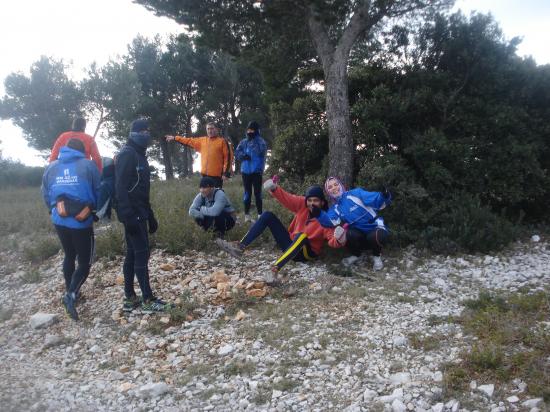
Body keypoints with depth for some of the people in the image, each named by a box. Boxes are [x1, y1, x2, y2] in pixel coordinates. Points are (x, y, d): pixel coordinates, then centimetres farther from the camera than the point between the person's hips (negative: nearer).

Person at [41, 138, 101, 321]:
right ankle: (71, 294, -18)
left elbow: (46, 195, 13)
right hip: (82, 222, -5)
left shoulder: (51, 167, 7)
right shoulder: (88, 165, -5)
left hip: (59, 221, 5)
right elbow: (99, 192, -3)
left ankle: (70, 292, 30)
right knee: (85, 262, 3)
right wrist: (93, 210, 13)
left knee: (69, 256, 23)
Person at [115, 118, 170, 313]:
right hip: (132, 214, -10)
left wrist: (150, 216, 22)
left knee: (132, 254, 11)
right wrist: (128, 216, -27)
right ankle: (148, 300, -1)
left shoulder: (139, 155, 18)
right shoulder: (127, 154, -13)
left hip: (139, 213, 10)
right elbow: (121, 187, -21)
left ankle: (130, 298, 18)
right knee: (142, 253, -7)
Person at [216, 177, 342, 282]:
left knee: (302, 235, -43)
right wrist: (274, 189, -29)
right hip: (291, 244, 6)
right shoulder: (302, 204, -3)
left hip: (306, 252, -6)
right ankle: (240, 247, -14)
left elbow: (332, 238, -25)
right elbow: (287, 198, -10)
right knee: (268, 216, -4)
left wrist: (337, 239, -49)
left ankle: (275, 269, -54)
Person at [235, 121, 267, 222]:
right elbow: (237, 153, 3)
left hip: (256, 171, -3)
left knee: (257, 193, 1)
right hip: (245, 170, 3)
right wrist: (244, 155, -14)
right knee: (247, 193, 10)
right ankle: (247, 215, 17)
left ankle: (260, 215, 8)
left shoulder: (260, 142, -2)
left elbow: (261, 151, -19)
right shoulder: (243, 142, 9)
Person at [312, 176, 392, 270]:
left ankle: (377, 256, -3)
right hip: (359, 235, 3)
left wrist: (384, 196, -41)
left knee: (377, 236, -37)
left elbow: (377, 200, -18)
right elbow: (330, 221, -18)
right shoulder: (335, 209, 5)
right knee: (349, 234, -29)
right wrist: (319, 214, -36)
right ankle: (355, 255, 3)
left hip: (374, 228, -3)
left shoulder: (356, 194, -8)